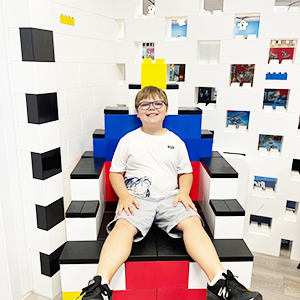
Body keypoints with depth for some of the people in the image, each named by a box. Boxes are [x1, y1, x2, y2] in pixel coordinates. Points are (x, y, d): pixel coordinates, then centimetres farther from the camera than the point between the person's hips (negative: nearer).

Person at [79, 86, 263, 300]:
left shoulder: (176, 141, 16)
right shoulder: (128, 140, 11)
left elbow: (186, 172, 20)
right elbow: (115, 172, 11)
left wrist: (184, 192, -1)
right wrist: (124, 195, -8)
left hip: (170, 197, 2)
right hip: (137, 199, -1)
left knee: (192, 222, -27)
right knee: (124, 226, -32)